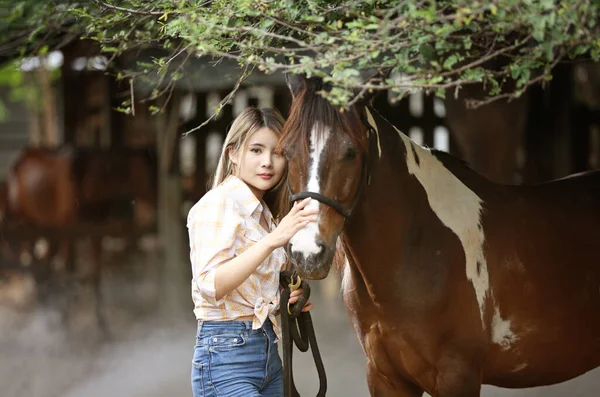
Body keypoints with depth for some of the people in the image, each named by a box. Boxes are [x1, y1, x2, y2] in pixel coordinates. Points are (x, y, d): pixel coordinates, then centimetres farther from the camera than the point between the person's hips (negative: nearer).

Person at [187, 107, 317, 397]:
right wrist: (272, 240, -33)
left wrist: (288, 303, 3)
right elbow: (210, 284, -25)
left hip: (268, 351, 9)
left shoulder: (265, 214, 17)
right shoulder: (219, 202, -9)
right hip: (226, 356, -9)